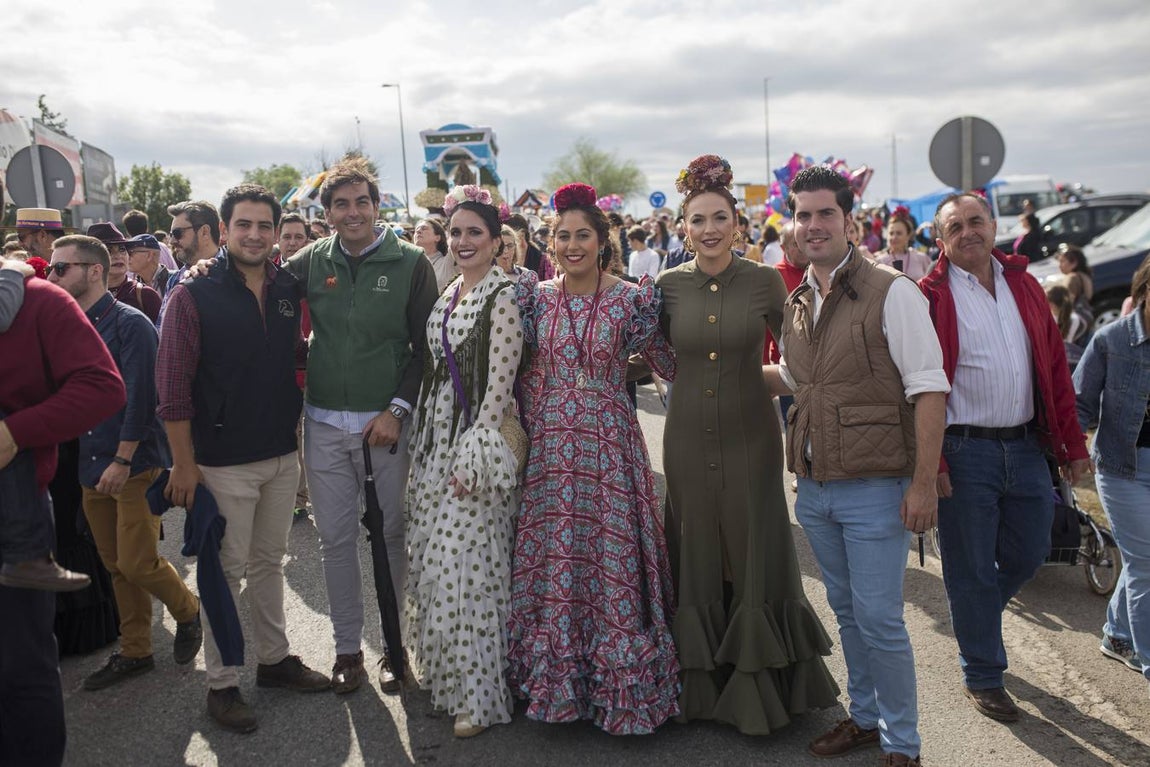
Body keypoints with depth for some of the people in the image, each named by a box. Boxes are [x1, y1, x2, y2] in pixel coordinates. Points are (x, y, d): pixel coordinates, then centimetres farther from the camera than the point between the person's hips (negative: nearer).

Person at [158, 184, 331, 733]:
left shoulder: (289, 289, 4)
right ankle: (221, 683, 17)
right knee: (225, 572, 4)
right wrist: (184, 464, -12)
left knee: (269, 561, 17)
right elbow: (173, 388, -11)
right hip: (223, 461, -5)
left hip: (282, 456, 5)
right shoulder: (193, 296, -10)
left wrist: (295, 430, 12)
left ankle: (274, 658, 32)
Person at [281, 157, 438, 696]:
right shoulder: (312, 261, 4)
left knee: (391, 535, 7)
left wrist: (398, 410, -11)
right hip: (324, 423, 2)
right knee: (336, 537, 9)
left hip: (386, 420, -2)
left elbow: (426, 345, -3)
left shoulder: (410, 263, -3)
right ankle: (347, 647, 23)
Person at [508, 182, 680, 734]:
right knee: (552, 557, 9)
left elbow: (670, 365, 4)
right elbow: (527, 374, 10)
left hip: (609, 447, -3)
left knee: (612, 557, 1)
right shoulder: (536, 297, 5)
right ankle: (555, 682, 26)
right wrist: (531, 427, 5)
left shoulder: (631, 300, -3)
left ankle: (619, 685, 19)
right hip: (551, 449, 3)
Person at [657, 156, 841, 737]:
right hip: (688, 437, 2)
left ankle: (759, 688, 26)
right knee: (697, 558, 12)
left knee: (753, 557, 6)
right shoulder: (669, 285, 1)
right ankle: (703, 687, 30)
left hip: (750, 435, -2)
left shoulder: (764, 281, -4)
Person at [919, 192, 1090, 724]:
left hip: (1026, 445, 5)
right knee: (971, 568, 5)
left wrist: (1071, 443, 8)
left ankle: (975, 616, 42)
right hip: (964, 451, -5)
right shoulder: (930, 297, -8)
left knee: (1029, 552, 15)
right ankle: (982, 675, 22)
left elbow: (1055, 367, 11)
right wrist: (931, 462, -17)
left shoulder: (1024, 287, 10)